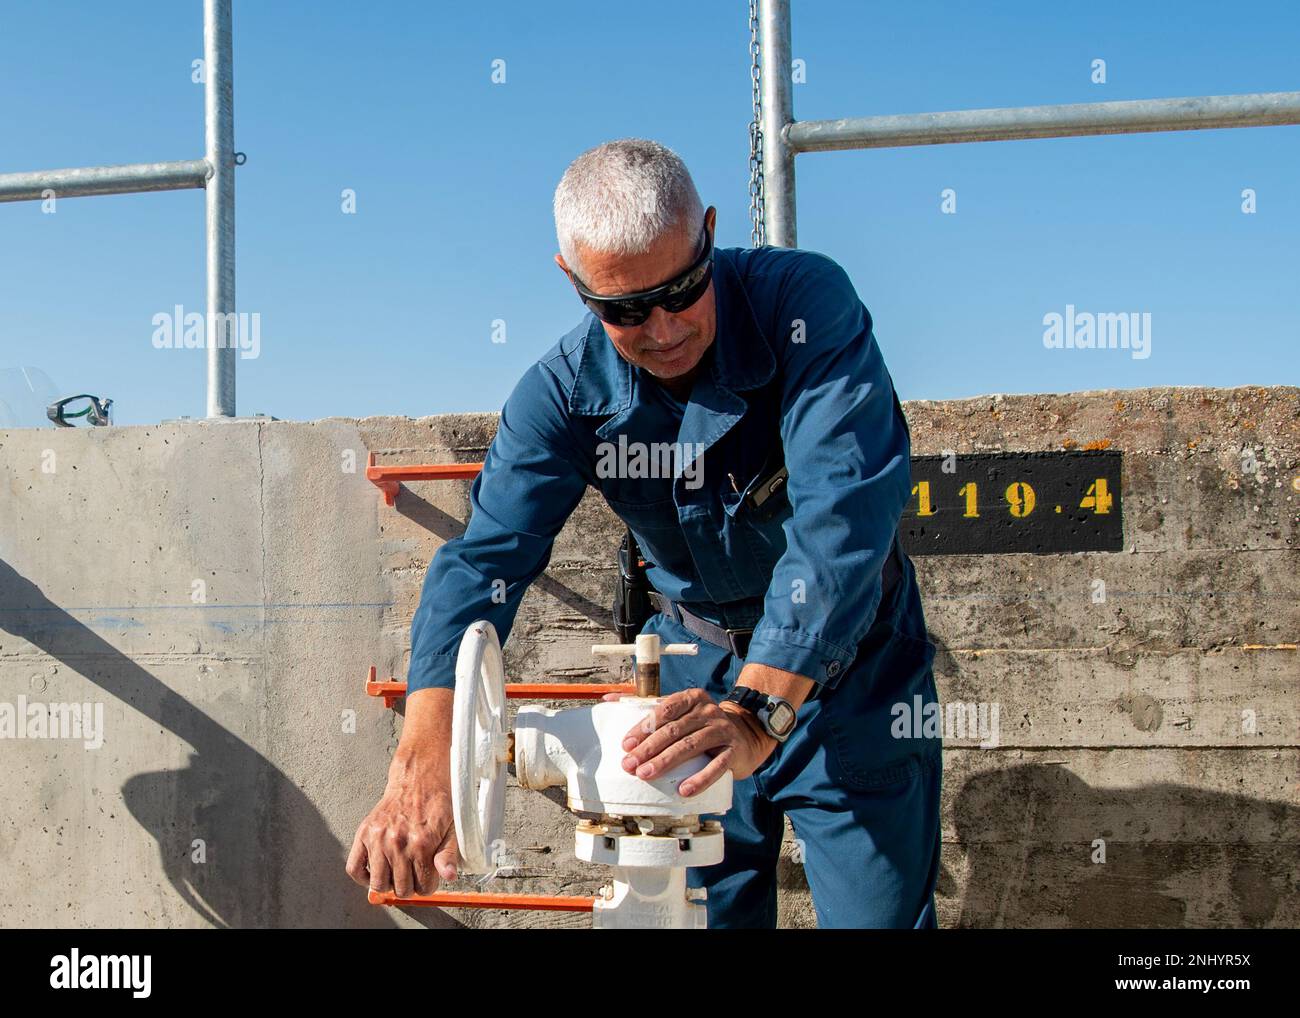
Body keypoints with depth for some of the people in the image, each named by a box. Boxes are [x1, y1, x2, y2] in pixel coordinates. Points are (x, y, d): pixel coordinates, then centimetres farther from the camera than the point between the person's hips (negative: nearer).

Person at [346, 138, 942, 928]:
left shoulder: (805, 300, -24)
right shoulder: (566, 389, -14)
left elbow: (846, 511, -34)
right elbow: (486, 557, -24)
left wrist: (758, 710, -45)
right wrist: (424, 757, -41)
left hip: (847, 668, -3)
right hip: (698, 667, 3)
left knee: (876, 910, 0)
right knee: (704, 907, 12)